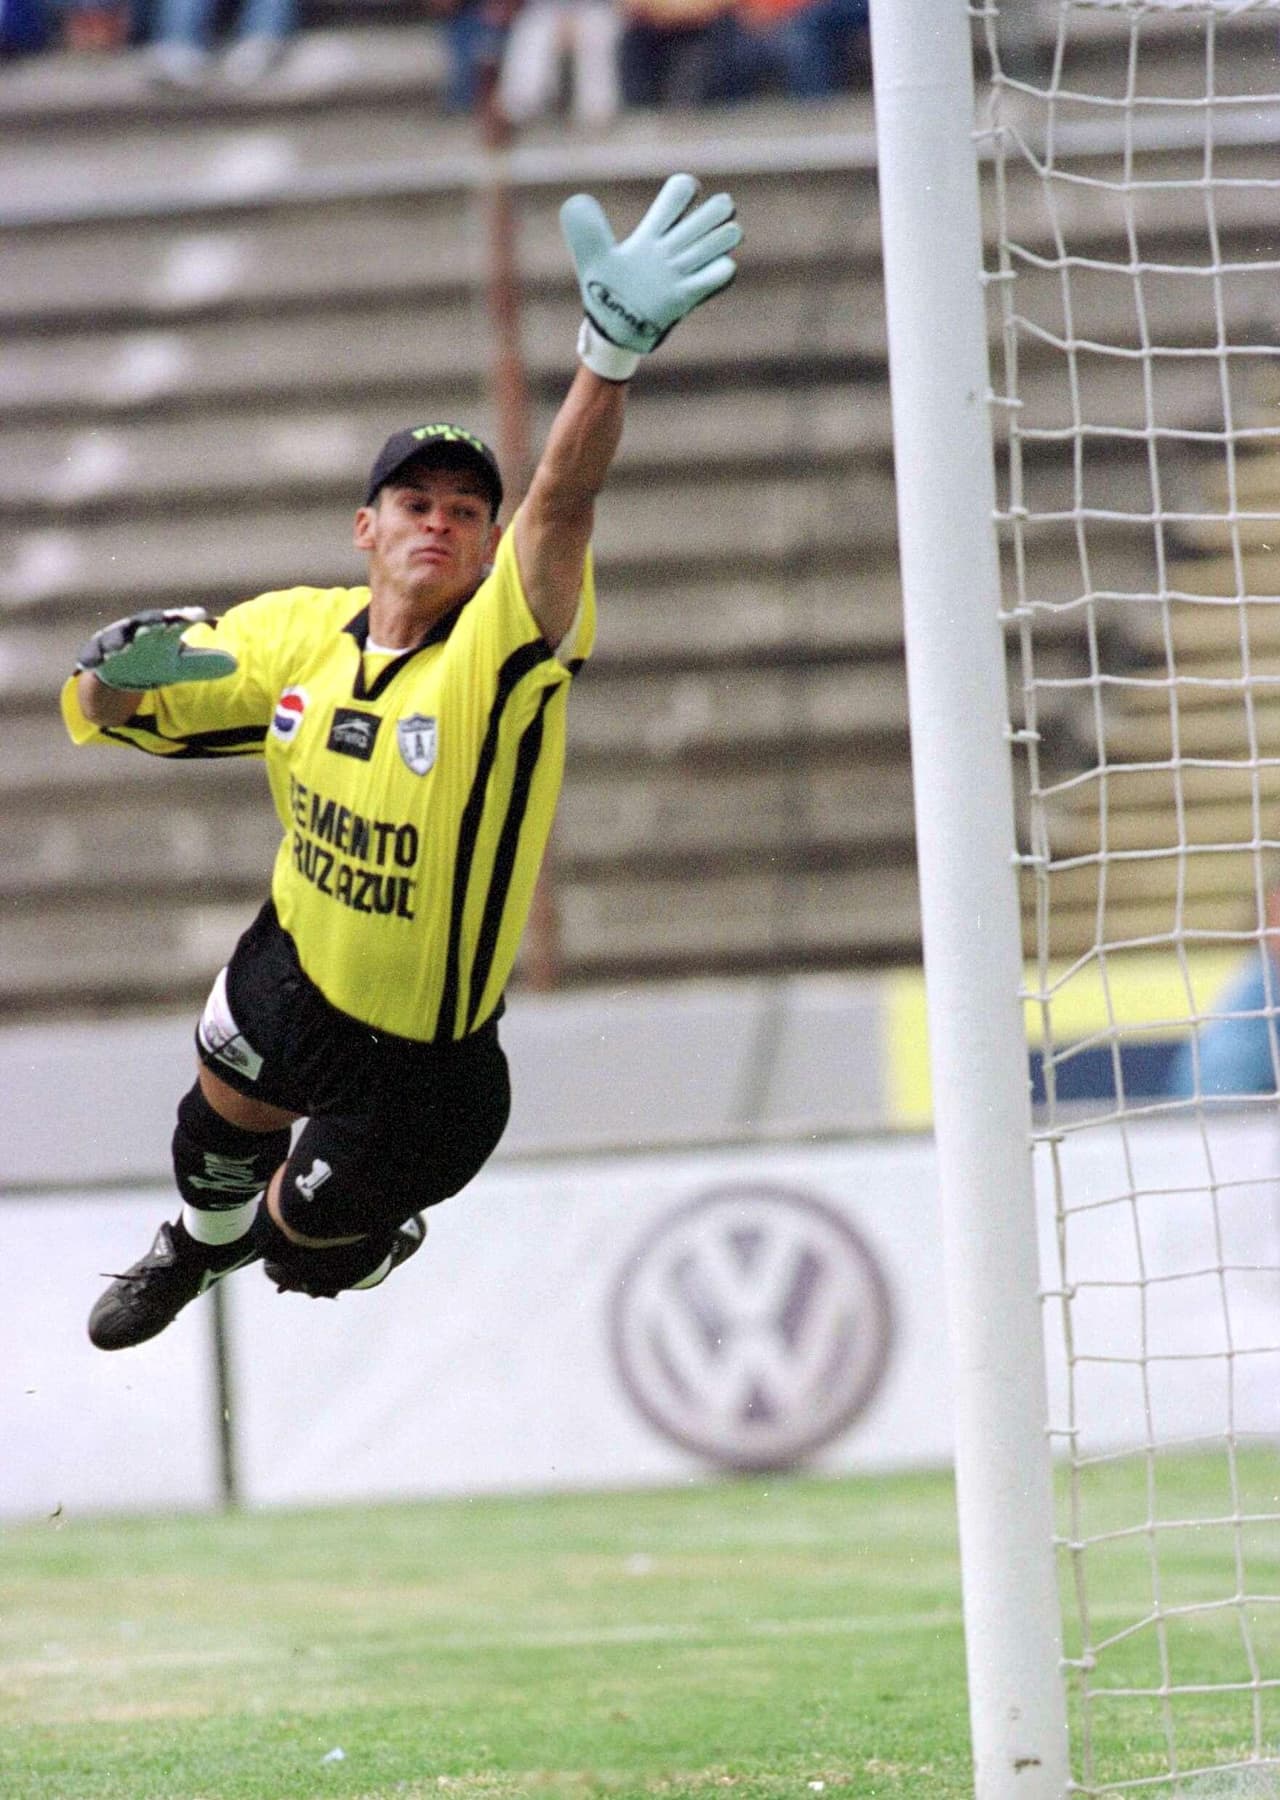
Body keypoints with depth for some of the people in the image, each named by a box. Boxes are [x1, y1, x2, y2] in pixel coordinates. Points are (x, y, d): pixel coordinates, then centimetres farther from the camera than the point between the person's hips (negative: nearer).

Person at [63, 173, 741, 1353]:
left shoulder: (500, 648, -29)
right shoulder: (297, 636, -14)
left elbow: (563, 504, -50)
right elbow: (105, 713, -4)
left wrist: (613, 349, -69)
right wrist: (123, 671, -31)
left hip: (415, 1042, -5)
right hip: (294, 962, 5)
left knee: (309, 1240, 14)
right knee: (221, 1122, 32)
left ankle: (374, 1240, 51)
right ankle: (199, 1247, 67)